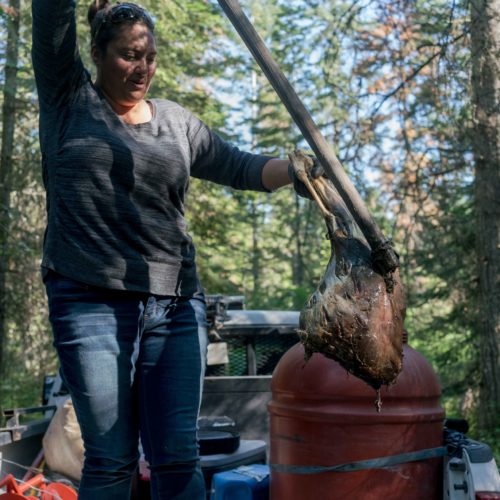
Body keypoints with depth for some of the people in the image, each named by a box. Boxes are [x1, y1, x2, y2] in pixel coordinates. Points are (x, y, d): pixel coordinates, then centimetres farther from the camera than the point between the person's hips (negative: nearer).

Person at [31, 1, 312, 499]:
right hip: (92, 303, -3)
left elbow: (239, 166, 10)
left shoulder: (176, 121, 17)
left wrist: (303, 170, -5)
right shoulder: (69, 98, 8)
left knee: (178, 458, 2)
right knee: (111, 460, 0)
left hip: (176, 306, 3)